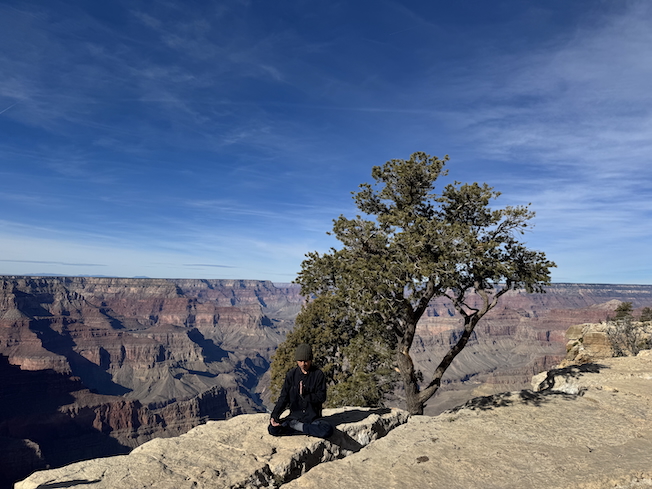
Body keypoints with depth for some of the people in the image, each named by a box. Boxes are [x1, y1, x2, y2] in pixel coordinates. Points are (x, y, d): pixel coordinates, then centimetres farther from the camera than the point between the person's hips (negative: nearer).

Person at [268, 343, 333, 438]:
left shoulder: (318, 374, -4)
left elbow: (321, 397, -6)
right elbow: (283, 397, 0)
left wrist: (304, 395, -16)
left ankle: (297, 426, -13)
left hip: (313, 417, -1)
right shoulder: (291, 374, 1)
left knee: (328, 430, -31)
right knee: (272, 429, -22)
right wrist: (274, 415, -13)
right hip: (294, 416, 1)